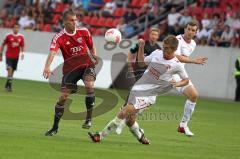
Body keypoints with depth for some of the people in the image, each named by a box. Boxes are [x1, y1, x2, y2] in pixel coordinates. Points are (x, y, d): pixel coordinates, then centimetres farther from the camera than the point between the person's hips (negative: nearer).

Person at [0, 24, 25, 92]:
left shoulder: (21, 37, 3)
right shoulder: (8, 36, -5)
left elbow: (22, 46, 11)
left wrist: (22, 53, -9)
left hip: (16, 57, 4)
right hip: (9, 56, -4)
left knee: (12, 71, 10)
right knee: (10, 70, -17)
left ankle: (7, 85, 26)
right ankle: (9, 86, -15)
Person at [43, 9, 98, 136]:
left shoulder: (84, 32, -3)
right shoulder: (59, 37, -13)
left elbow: (91, 46, 16)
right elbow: (52, 53, -30)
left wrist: (94, 57, 1)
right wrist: (47, 67, -45)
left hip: (86, 64, 1)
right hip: (70, 68, -1)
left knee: (89, 85, -28)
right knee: (63, 96, -6)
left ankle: (89, 118, -15)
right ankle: (55, 127, 8)